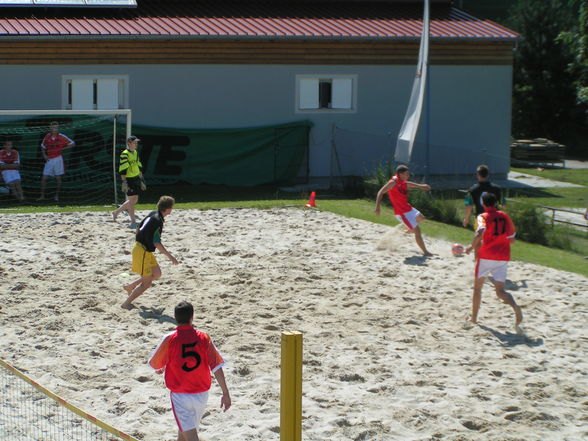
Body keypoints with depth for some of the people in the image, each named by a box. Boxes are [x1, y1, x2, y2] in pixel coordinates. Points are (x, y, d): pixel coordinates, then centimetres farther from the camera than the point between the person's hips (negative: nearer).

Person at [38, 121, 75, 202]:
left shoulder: (61, 137, -4)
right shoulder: (47, 136, 5)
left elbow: (72, 144, -1)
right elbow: (43, 147, 19)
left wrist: (63, 148, -10)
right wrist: (44, 155, 3)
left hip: (57, 158, -3)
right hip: (49, 159, 3)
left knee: (58, 178, 1)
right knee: (44, 178, 0)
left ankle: (57, 195, 10)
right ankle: (42, 196, 7)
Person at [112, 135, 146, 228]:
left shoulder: (136, 153, 13)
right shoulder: (124, 154, -13)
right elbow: (122, 170, -17)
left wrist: (142, 180, 20)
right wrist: (124, 182, -21)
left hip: (136, 179, 9)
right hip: (129, 180, -9)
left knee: (135, 200, 12)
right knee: (132, 200, -5)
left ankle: (116, 212, 26)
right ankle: (133, 222, 1)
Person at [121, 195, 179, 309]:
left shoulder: (153, 214, 6)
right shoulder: (158, 221, -23)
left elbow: (139, 228, 17)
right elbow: (157, 243, -24)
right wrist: (170, 256, -19)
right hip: (142, 252, -10)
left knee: (157, 274, 17)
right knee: (146, 283, -3)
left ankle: (130, 287, 24)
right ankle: (126, 304, 2)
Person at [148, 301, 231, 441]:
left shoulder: (169, 339, -12)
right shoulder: (204, 337, -6)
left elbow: (154, 364, 0)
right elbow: (217, 367, -7)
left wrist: (160, 369, 25)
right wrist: (226, 393, -4)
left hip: (180, 396, -4)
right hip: (201, 395, 4)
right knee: (184, 429, 26)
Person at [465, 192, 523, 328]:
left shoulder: (483, 217, -5)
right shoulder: (505, 217, 9)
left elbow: (480, 233, -25)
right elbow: (511, 239, 13)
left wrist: (472, 247, -11)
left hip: (486, 256, -3)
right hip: (503, 257, 3)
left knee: (477, 286, 16)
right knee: (500, 290, 0)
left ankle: (474, 317, 22)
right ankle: (515, 306, -30)